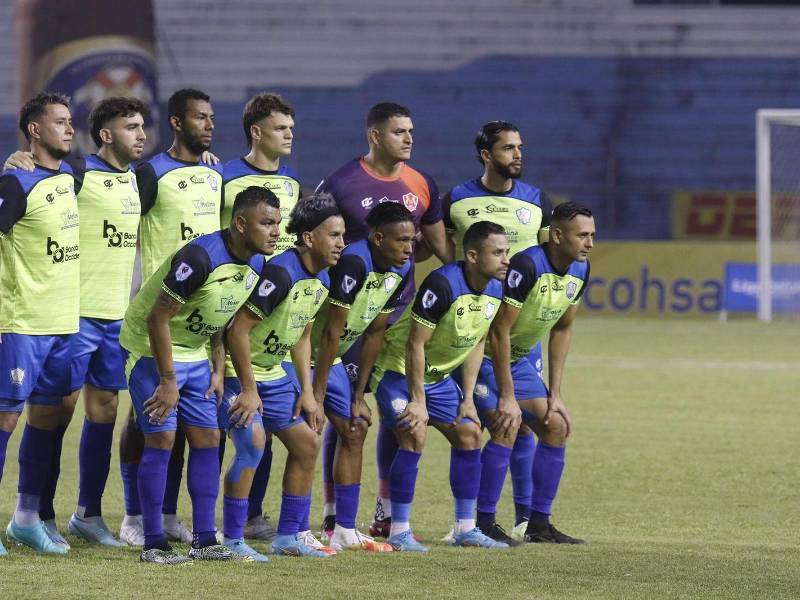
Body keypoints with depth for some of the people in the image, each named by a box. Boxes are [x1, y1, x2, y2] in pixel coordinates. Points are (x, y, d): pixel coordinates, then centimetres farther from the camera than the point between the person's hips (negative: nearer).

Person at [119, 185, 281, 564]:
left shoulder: (256, 265, -2)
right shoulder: (201, 256, -29)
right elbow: (158, 318, -25)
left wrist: (218, 370, 5)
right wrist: (168, 382, -22)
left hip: (194, 353, 8)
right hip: (153, 349, -8)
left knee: (207, 438, 5)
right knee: (162, 437, -10)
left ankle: (204, 540, 10)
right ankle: (153, 544, -5)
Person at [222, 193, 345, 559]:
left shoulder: (321, 281, 3)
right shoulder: (281, 272, -26)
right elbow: (239, 330, -27)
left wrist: (307, 391, 10)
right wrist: (248, 390, -22)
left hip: (274, 372, 10)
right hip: (238, 369, -10)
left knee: (307, 443, 9)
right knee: (252, 441, -24)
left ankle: (291, 535, 19)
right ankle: (232, 540, -17)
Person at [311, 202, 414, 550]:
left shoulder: (400, 270, -3)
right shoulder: (353, 263, -30)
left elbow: (374, 334, 4)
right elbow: (331, 332, -26)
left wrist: (358, 397, 5)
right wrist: (317, 395, -22)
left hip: (331, 358, 9)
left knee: (354, 432, 9)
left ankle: (344, 530, 15)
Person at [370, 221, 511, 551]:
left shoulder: (495, 290, -5)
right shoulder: (442, 284, -30)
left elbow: (476, 343, 8)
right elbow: (415, 344, -26)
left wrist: (467, 398, 4)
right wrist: (418, 401, -23)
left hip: (439, 374, 8)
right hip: (399, 368, -8)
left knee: (469, 434, 3)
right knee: (414, 437, -20)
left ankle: (466, 529, 11)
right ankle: (399, 532, -13)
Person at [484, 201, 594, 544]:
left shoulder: (579, 271, -2)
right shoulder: (527, 266, -28)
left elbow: (562, 330, 9)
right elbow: (499, 331, -26)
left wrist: (554, 394, 5)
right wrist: (507, 396, -23)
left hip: (518, 359, 9)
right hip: (485, 357, -9)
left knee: (556, 426, 3)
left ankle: (539, 523, 11)